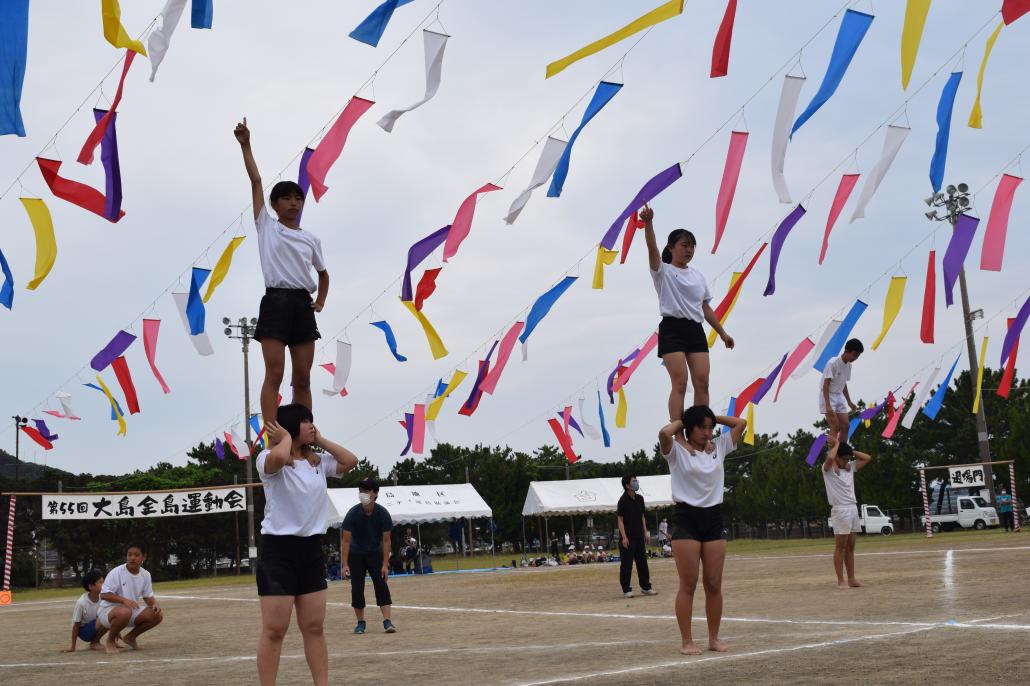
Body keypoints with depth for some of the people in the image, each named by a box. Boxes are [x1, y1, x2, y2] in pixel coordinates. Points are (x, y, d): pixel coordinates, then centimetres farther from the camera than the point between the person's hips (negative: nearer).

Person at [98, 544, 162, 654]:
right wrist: (124, 600, -35)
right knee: (124, 612, -40)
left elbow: (148, 596, 9)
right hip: (108, 610, -6)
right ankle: (110, 642, -12)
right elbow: (104, 595, -21)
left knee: (157, 615, -14)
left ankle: (130, 637, 10)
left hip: (131, 610, 6)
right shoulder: (116, 572, -17)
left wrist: (154, 604, -15)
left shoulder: (145, 575, 1)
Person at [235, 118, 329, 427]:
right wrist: (245, 145, -3)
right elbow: (256, 181, 2)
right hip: (276, 302, -4)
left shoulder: (311, 239, 16)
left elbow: (323, 274, 28)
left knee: (302, 378, 4)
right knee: (274, 374, -10)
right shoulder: (266, 227, 7)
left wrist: (321, 302, 13)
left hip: (302, 306, 4)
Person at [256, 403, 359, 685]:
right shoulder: (269, 459, -9)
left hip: (311, 547, 6)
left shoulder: (318, 461, 11)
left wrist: (320, 441, 8)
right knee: (275, 629, -5)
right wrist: (286, 437, -11)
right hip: (278, 548, -6)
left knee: (314, 627, 9)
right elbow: (279, 457, -32)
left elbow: (351, 461, 10)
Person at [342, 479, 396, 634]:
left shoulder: (383, 514, -19)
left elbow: (386, 540, -13)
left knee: (381, 585, -11)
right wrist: (345, 564, -22)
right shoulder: (353, 513, -21)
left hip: (375, 553, 0)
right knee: (357, 588, -4)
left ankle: (387, 621, -14)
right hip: (356, 554, 0)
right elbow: (346, 540, -17)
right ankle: (360, 622, 8)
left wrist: (385, 564, -17)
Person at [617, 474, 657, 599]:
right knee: (626, 564, -1)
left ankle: (645, 587, 19)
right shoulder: (623, 501, -11)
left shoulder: (639, 498, 8)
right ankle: (626, 589, 5)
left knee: (642, 561, 10)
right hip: (627, 537, -7)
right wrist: (624, 537, -17)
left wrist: (645, 532, 11)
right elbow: (620, 520, -11)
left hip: (639, 536, 7)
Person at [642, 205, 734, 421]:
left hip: (695, 330, 5)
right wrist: (648, 222, -34)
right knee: (680, 383, -13)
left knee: (702, 383, -3)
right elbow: (652, 248, -18)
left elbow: (706, 308, 22)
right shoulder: (663, 271, 1)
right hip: (672, 329, -5)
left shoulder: (698, 276, 19)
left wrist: (722, 333, 19)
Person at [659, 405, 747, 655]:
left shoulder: (719, 447, 10)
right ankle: (687, 641, 2)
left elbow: (741, 423, 12)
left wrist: (713, 417, 12)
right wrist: (681, 422, -5)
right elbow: (664, 433, -25)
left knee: (714, 585, 7)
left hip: (713, 519, 5)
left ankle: (714, 638, 16)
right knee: (688, 585, -3)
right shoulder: (677, 450, -4)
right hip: (686, 519, -5)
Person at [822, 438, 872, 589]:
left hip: (853, 509, 7)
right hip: (840, 510, -7)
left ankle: (851, 579, 13)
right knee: (840, 547, -4)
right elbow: (830, 458, -28)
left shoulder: (850, 467, 14)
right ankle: (840, 581, -3)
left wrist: (850, 450, 11)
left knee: (850, 547, 9)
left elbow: (867, 458, 19)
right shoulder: (828, 468, -6)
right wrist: (836, 445, -11)